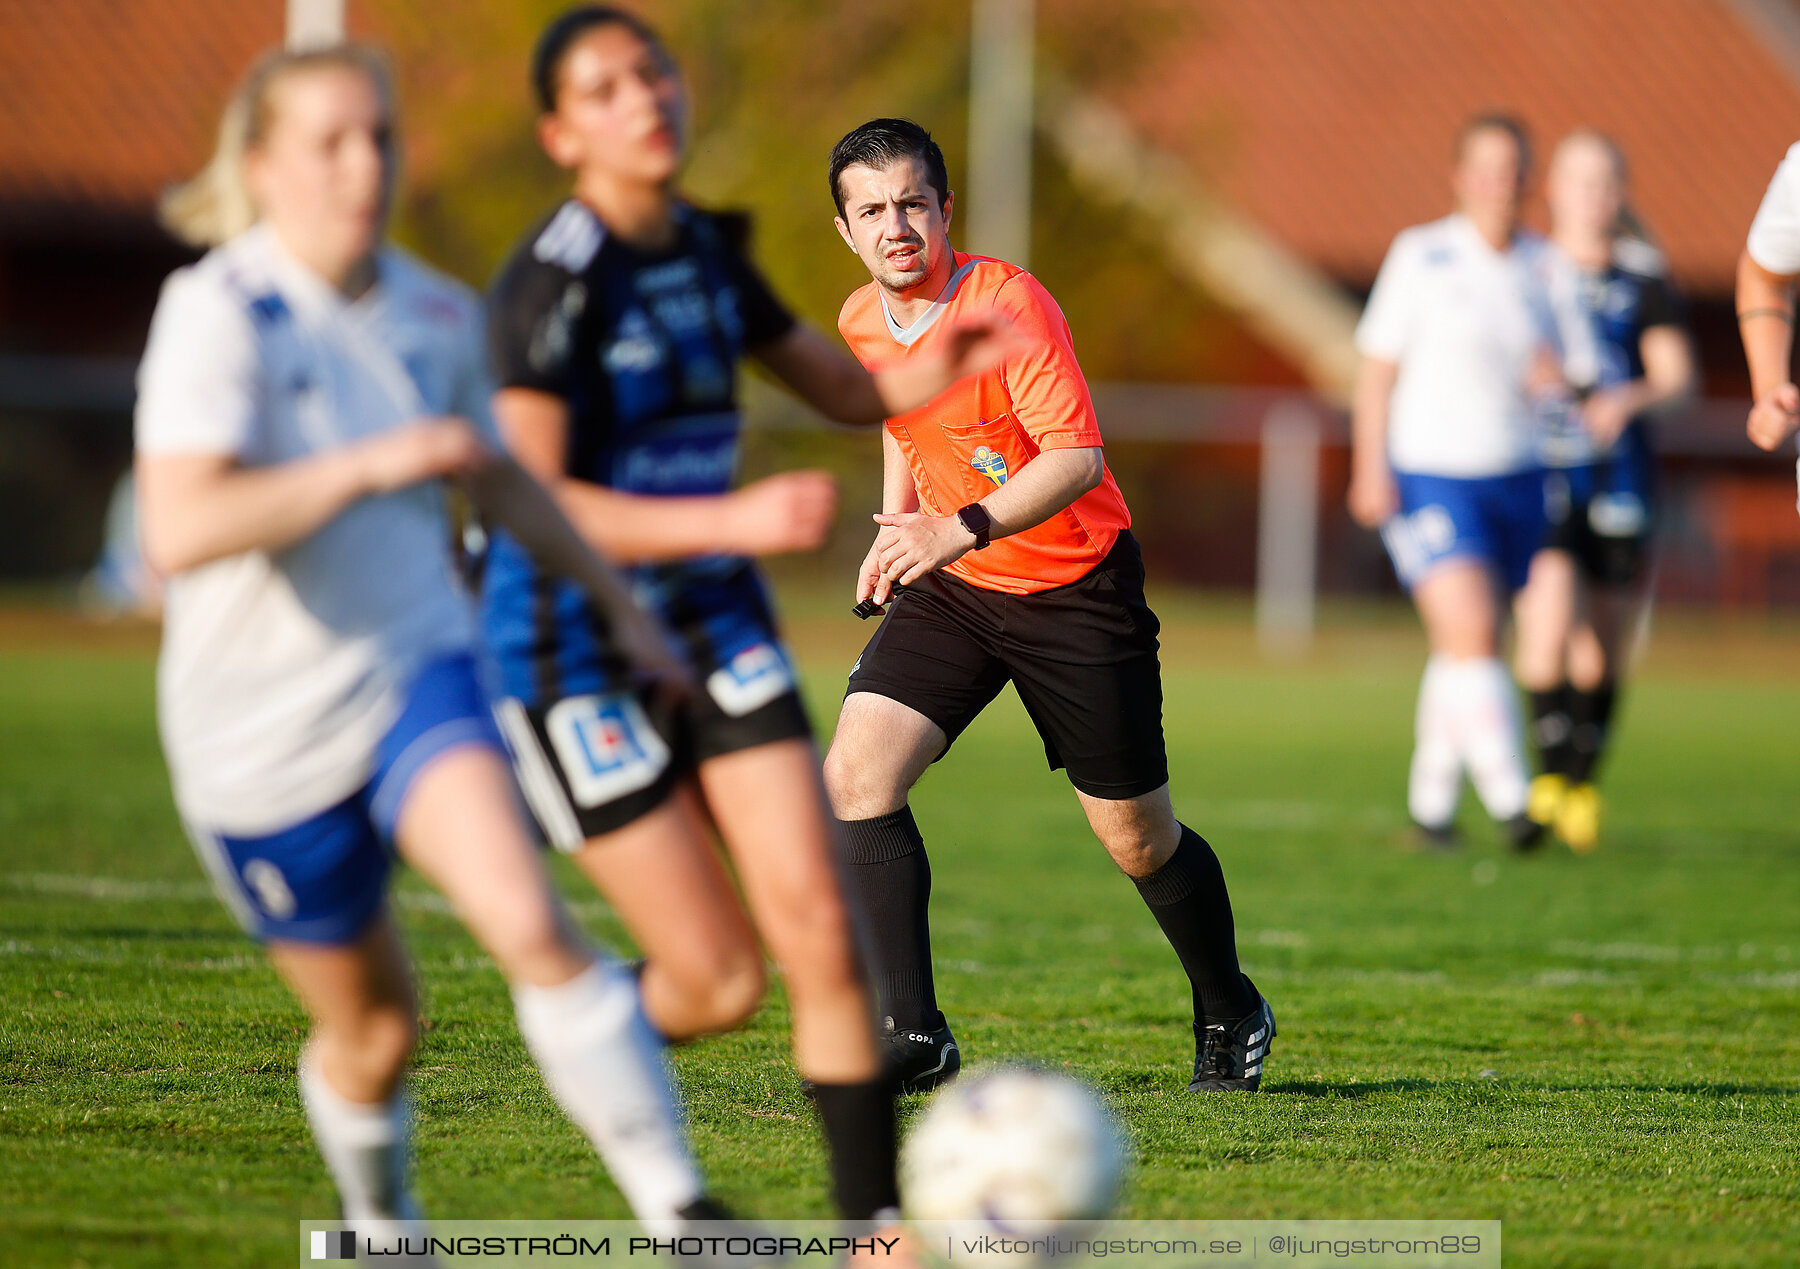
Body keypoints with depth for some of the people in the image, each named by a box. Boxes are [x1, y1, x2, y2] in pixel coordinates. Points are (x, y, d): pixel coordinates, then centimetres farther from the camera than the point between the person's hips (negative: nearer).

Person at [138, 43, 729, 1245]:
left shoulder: (437, 313, 1)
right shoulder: (217, 312, -18)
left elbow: (501, 479, 21)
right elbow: (180, 529, -32)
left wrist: (619, 600, 26)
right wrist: (374, 464, -33)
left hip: (418, 673, 3)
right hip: (260, 729, -3)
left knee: (533, 928, -24)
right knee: (373, 1028, 10)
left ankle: (680, 1210, -24)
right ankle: (379, 1217, 43)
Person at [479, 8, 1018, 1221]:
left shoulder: (706, 251, 5)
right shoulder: (553, 279, -17)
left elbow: (848, 387, 17)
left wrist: (930, 371, -6)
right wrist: (735, 520, -33)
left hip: (714, 624, 6)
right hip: (577, 653, -6)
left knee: (820, 926, -9)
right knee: (721, 981, -6)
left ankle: (876, 1226, -1)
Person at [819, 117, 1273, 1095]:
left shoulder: (1009, 304, -22)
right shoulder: (860, 324, -1)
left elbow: (1077, 458, -30)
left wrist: (960, 530, -41)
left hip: (1076, 589, -5)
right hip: (949, 589, 5)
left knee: (1137, 838, 5)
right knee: (856, 771, -17)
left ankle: (1228, 1013, 32)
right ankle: (910, 1036, -16)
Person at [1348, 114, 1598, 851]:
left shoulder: (1551, 268, 6)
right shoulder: (1421, 256, -3)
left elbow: (1585, 374, 7)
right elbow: (1376, 365, -1)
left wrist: (1561, 377, -17)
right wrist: (1370, 468, -9)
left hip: (1516, 480, 4)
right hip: (1427, 478, -4)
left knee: (1465, 651, 8)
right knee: (1471, 634, -18)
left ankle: (1431, 797, 21)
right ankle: (1509, 798, -22)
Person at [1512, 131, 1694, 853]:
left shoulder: (1645, 277, 5)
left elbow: (1678, 378, -1)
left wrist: (1631, 402, -20)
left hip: (1620, 478, 1)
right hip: (1538, 471, -1)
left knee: (1602, 650, 6)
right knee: (1548, 623, -20)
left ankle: (1582, 789, 21)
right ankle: (1548, 774, -7)